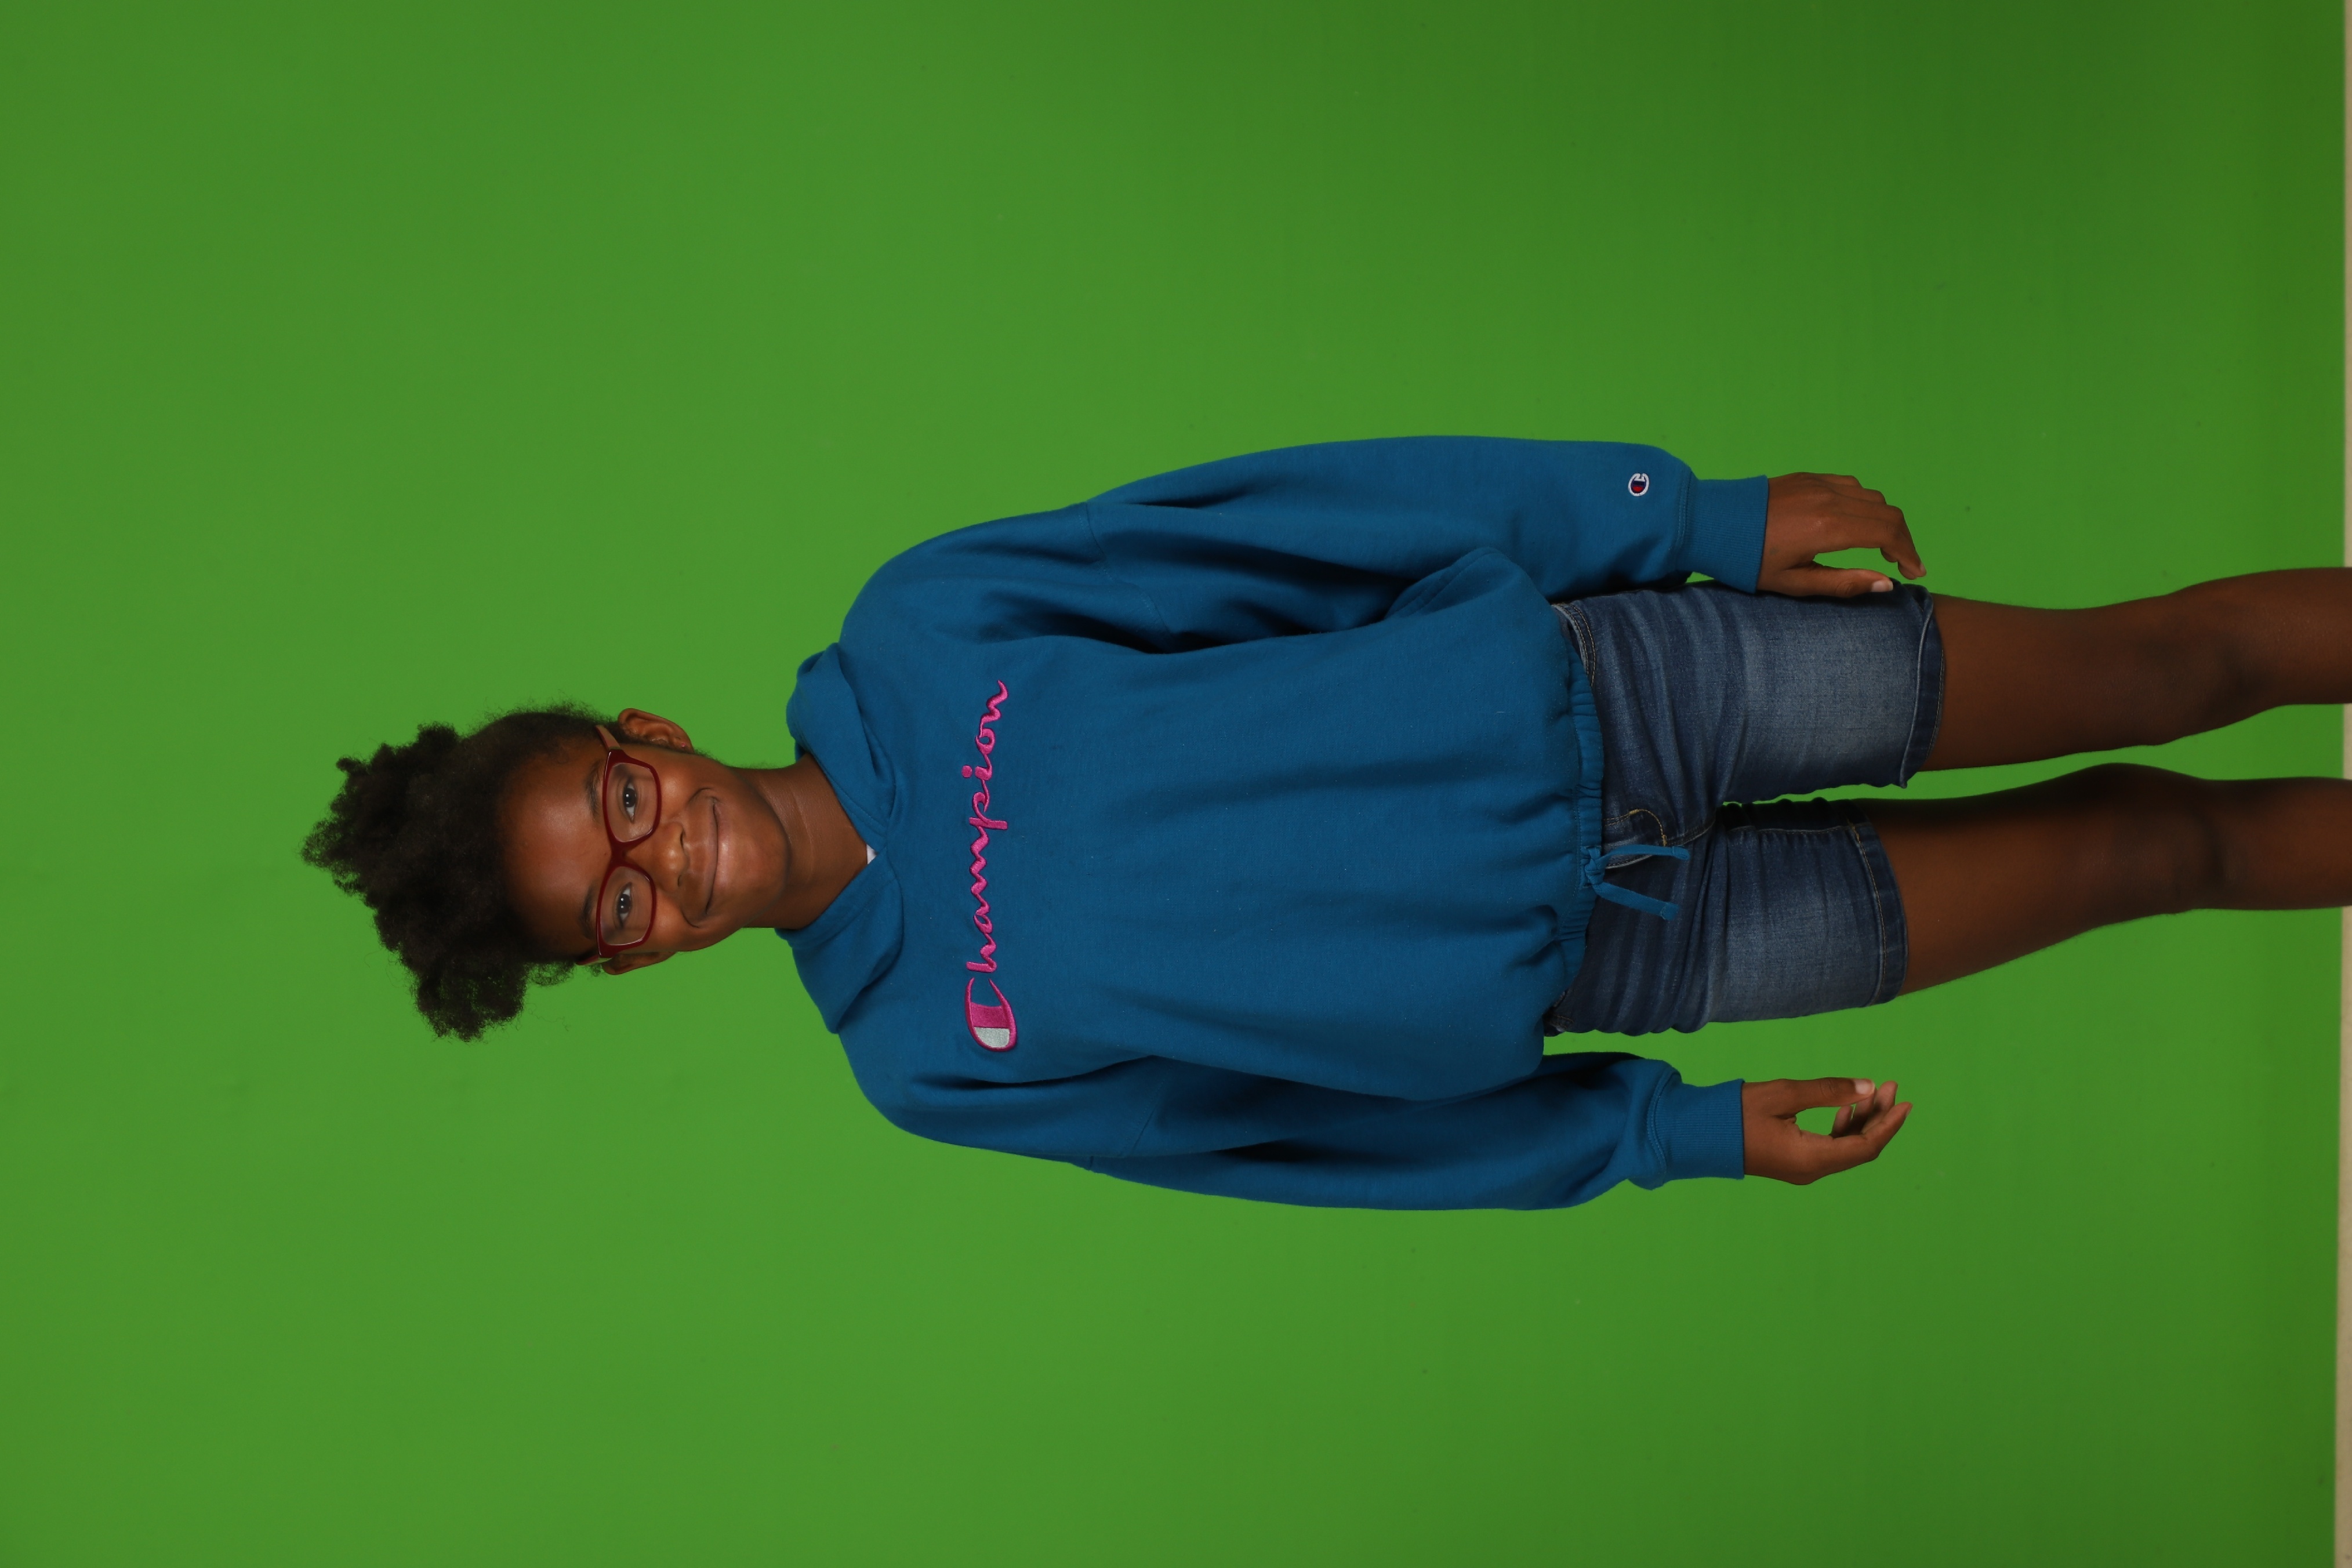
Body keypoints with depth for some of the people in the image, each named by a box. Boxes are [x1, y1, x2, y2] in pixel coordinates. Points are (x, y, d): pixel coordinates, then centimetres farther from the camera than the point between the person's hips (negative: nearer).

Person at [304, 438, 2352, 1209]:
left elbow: (1277, 518, -8)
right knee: (2128, 847, 5)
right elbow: (1307, 1134, 1)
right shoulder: (931, 1062, -7)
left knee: (2141, 669, 2)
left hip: (1579, 679, 1)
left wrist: (1695, 515, -9)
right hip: (1586, 956, 0)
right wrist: (1674, 1136, 1)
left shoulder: (913, 634, -11)